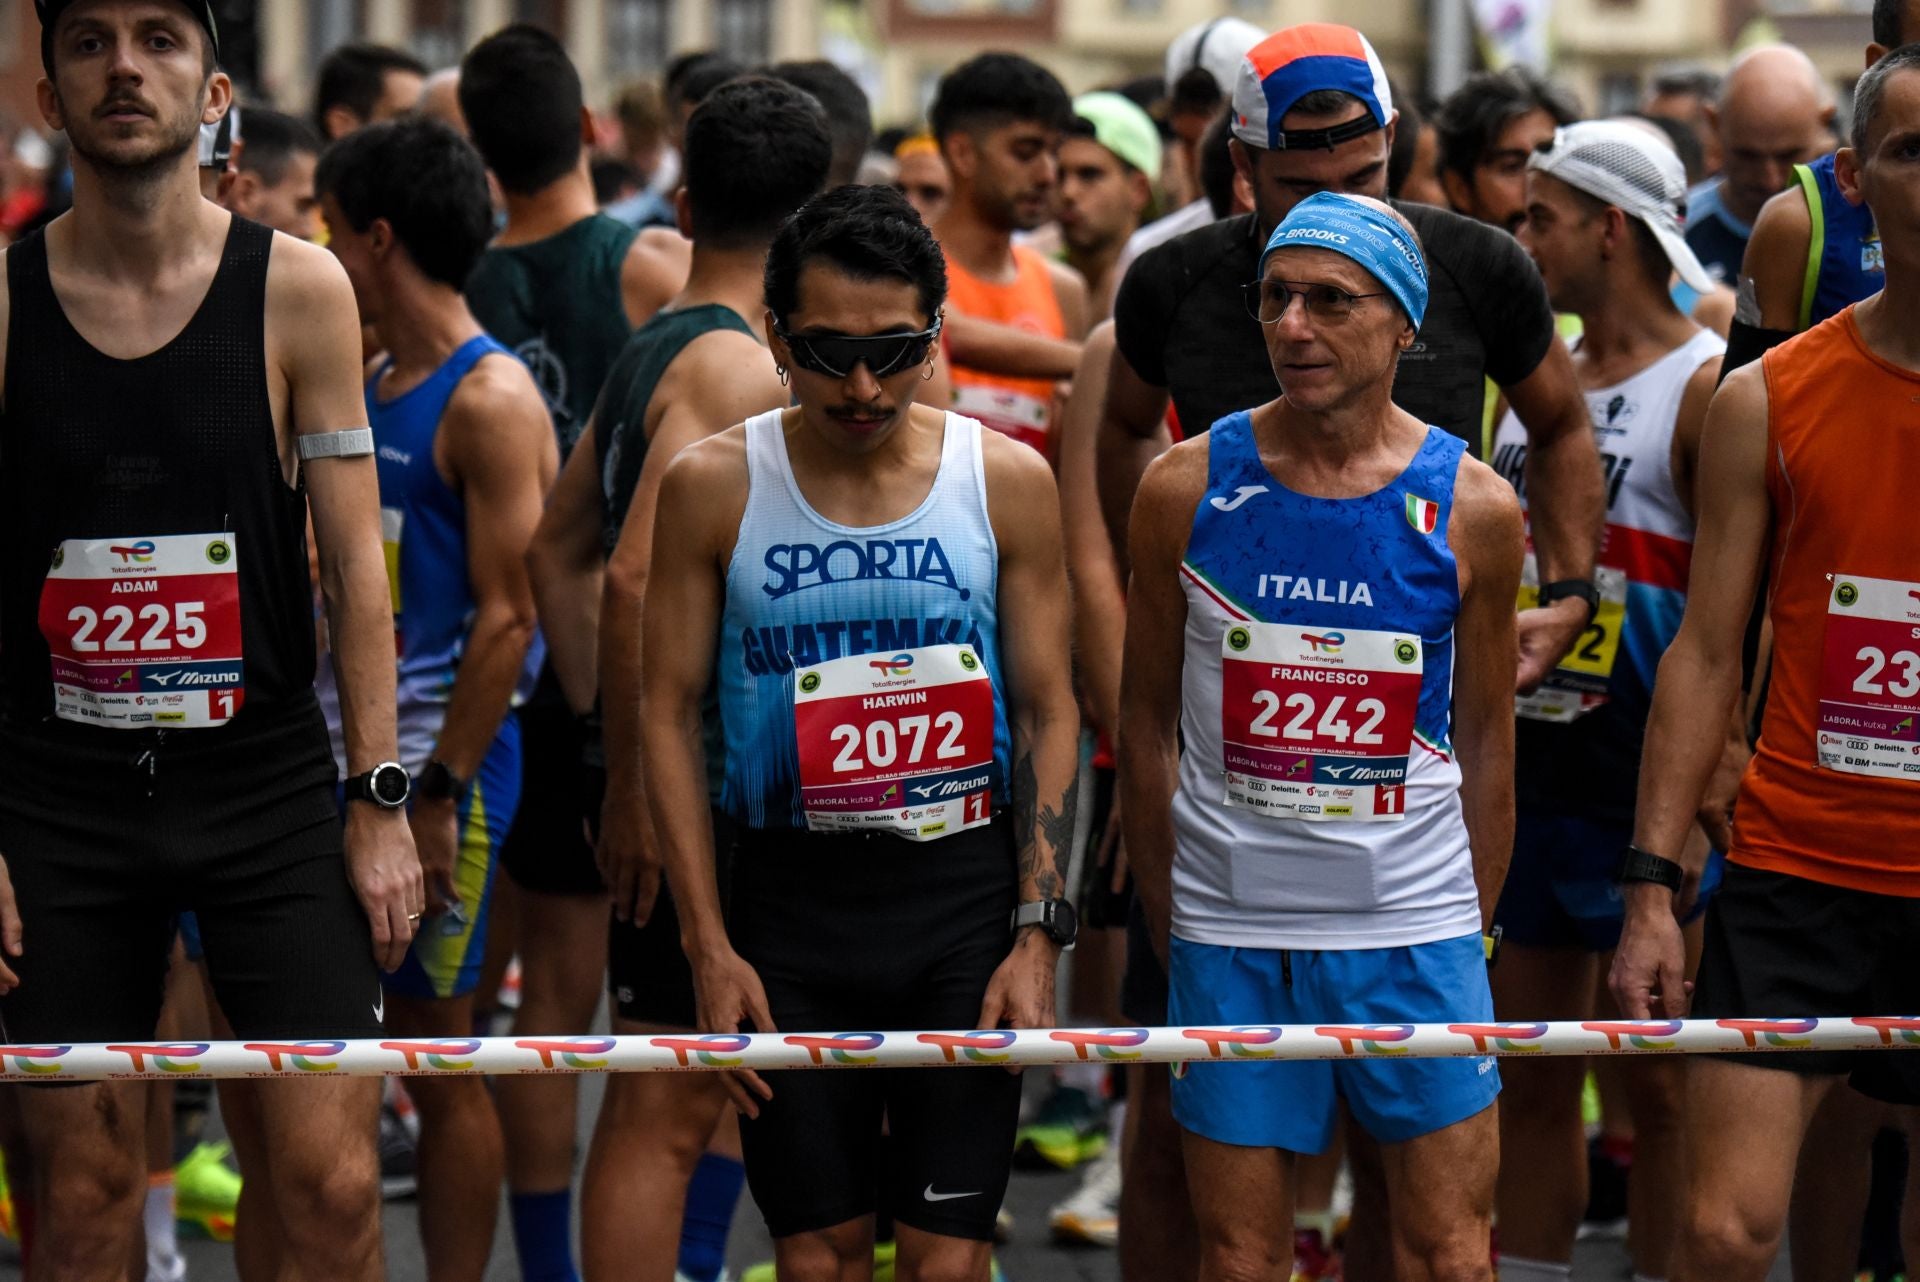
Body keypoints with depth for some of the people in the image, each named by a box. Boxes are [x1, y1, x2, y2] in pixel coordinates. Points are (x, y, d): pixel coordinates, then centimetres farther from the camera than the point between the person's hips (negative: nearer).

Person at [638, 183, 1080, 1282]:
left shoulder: (1009, 483, 0)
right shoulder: (712, 487, -1)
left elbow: (1050, 713, 4)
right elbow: (670, 713, 3)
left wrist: (1038, 933, -4)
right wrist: (708, 946, -3)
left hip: (966, 894, 0)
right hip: (791, 899, 0)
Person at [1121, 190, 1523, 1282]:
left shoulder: (1474, 510, -2)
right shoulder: (1187, 488, -1)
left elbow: (1486, 742, 8)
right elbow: (1147, 721, 7)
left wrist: (1471, 933, 8)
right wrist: (1170, 931, 6)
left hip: (1415, 922, 0)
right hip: (1229, 930, 0)